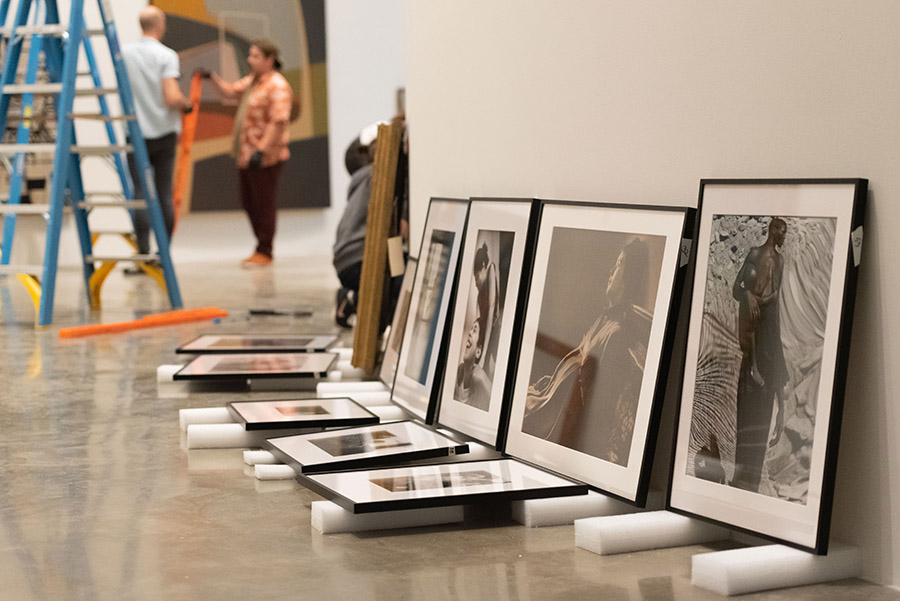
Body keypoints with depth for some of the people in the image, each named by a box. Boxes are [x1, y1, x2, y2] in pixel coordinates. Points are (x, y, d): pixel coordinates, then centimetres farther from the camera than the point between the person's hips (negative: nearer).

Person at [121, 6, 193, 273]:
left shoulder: (124, 53, 1)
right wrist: (186, 104, 3)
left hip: (137, 132, 1)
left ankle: (143, 255, -5)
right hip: (164, 132, -1)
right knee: (165, 195, 6)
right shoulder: (167, 56, -10)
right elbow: (172, 97, -17)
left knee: (140, 193, 1)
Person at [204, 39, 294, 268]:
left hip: (265, 157, -10)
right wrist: (212, 77, 10)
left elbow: (278, 121, -23)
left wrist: (261, 150, -28)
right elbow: (230, 91, 28)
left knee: (263, 204, -2)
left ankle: (264, 252, 7)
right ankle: (262, 248, 25)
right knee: (249, 203, 14)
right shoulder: (252, 80, 15)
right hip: (246, 155, 10)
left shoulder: (277, 86, -15)